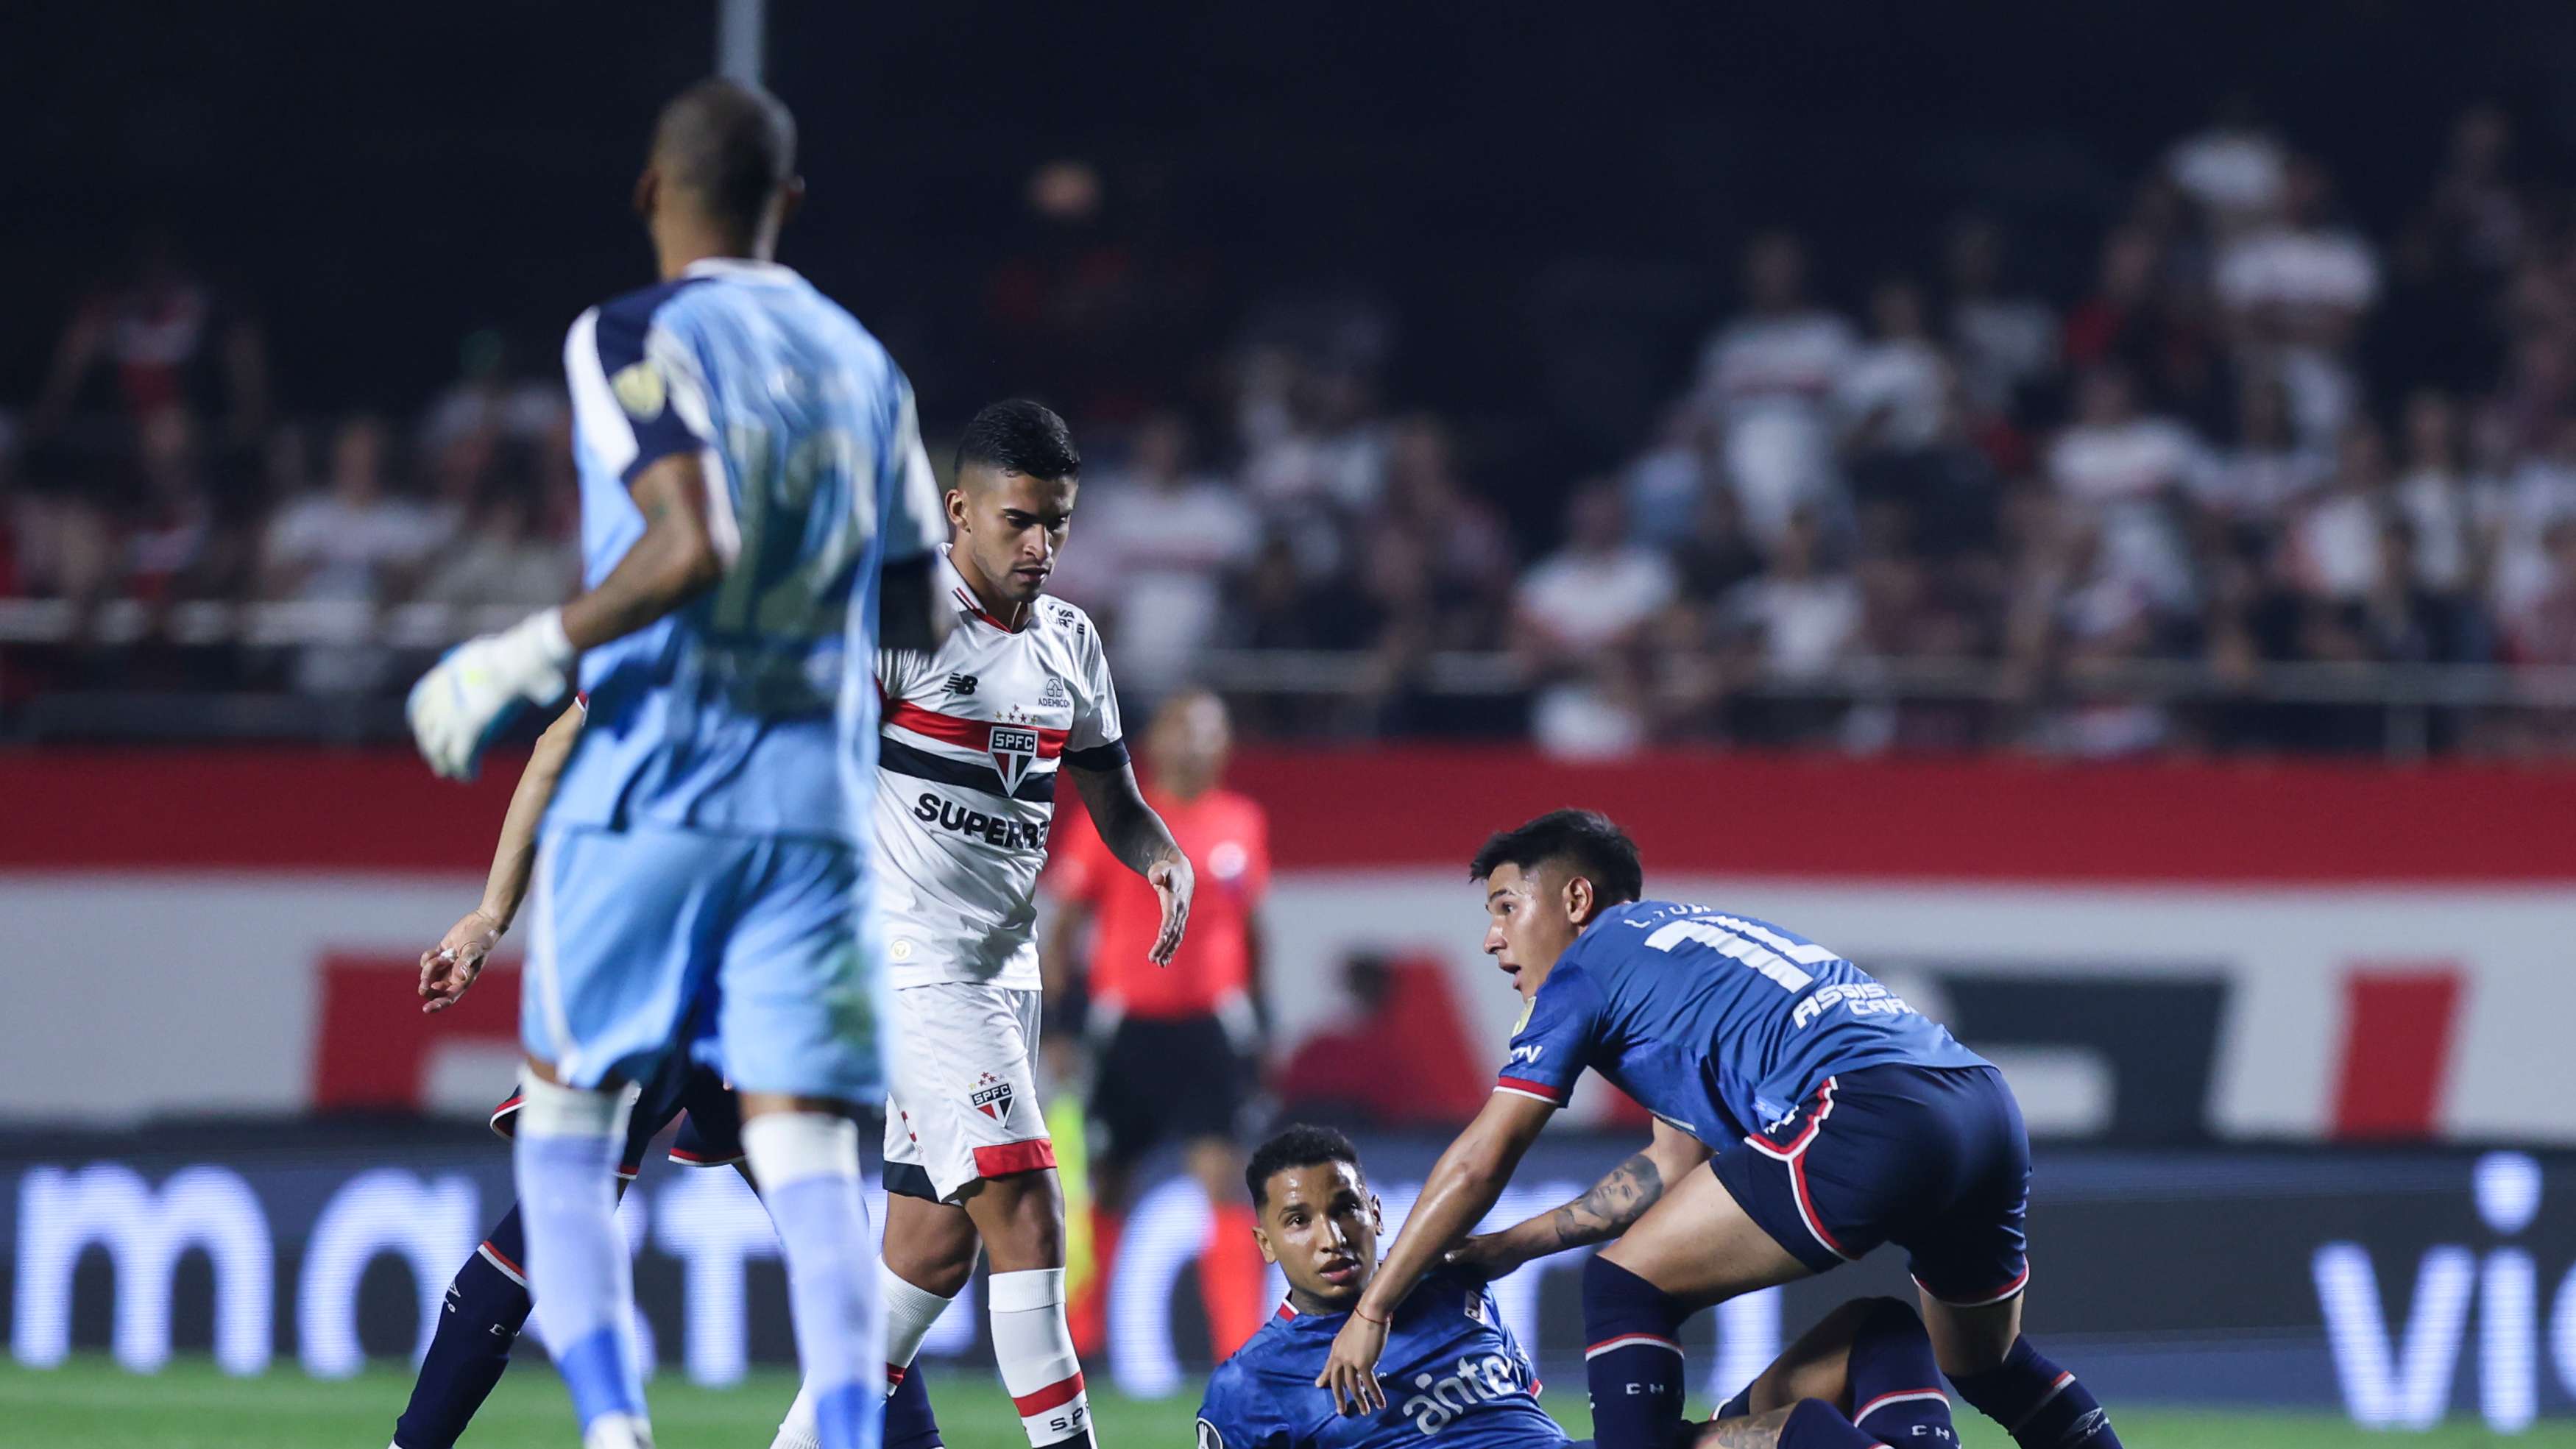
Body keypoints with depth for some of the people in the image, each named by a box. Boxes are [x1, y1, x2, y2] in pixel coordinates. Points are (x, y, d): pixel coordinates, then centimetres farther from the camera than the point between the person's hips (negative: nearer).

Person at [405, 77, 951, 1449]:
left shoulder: (634, 339, -6)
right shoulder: (864, 365, 13)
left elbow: (696, 547, -21)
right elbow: (915, 619, 16)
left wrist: (526, 658, -12)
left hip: (644, 793, -4)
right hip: (815, 805, 4)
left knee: (566, 1126, 10)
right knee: (809, 1154, -1)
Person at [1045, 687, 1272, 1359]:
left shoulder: (1243, 824, 8)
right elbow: (1064, 922, 2)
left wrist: (1257, 1023, 18)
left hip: (1211, 1023, 1)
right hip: (1128, 1022, -1)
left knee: (1224, 1177, -10)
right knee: (1106, 1182, 5)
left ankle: (1243, 1346, -13)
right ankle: (1076, 1332, 20)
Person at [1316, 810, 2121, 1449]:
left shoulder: (1588, 968, 11)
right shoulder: (1688, 938, 34)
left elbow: (1479, 1164, 9)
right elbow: (1675, 1165, 39)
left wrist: (1372, 1312, 15)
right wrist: (1518, 1245, 40)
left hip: (1868, 1114, -8)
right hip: (1990, 1114, 9)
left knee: (1625, 1290, 1)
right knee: (1987, 1360, 32)